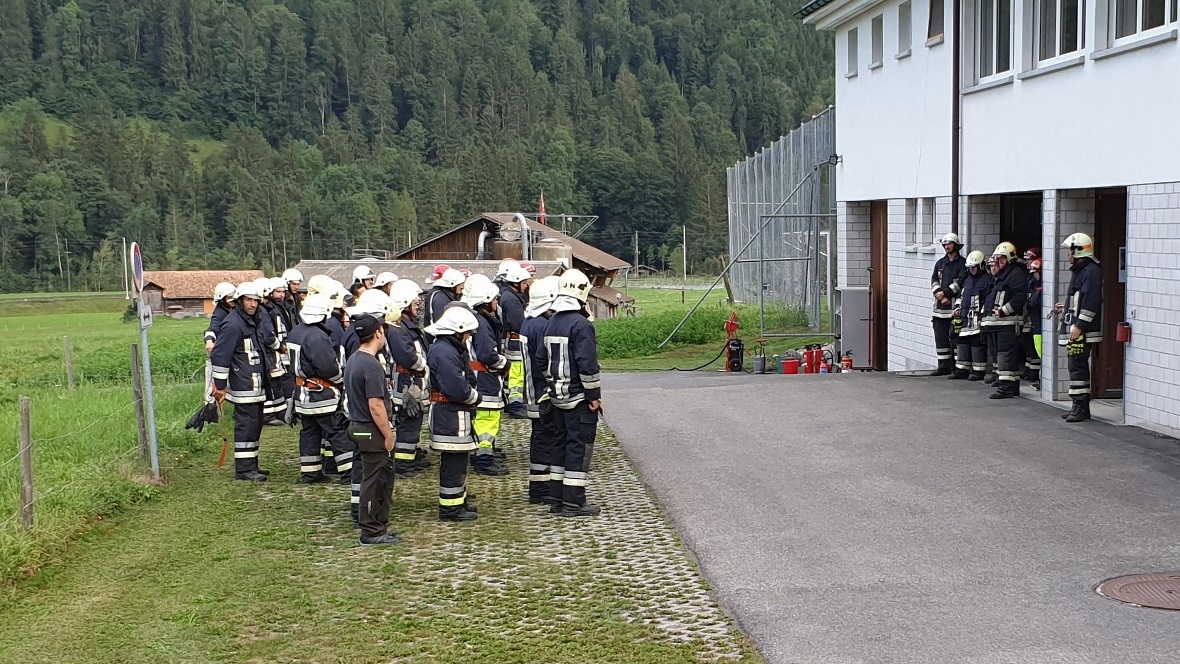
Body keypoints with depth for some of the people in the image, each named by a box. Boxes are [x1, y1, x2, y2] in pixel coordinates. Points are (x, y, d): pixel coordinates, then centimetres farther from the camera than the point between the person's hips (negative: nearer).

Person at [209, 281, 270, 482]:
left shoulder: (252, 321, 16)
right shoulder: (233, 324, -15)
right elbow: (220, 356, -17)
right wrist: (220, 386, -16)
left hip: (256, 386, 10)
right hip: (243, 386, -10)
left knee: (255, 425, 14)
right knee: (246, 424, -8)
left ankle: (251, 465, 22)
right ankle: (243, 469, -4)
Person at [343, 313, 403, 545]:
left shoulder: (353, 360, 10)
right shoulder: (371, 365, -21)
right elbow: (375, 406, -23)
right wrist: (389, 435, -16)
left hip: (358, 426, 10)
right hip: (372, 431, -10)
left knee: (378, 479, 17)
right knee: (376, 480, 0)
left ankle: (377, 526, 25)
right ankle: (372, 531, 7)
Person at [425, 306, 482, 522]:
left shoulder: (453, 350, 15)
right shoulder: (444, 353, -21)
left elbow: (468, 379, 14)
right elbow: (458, 388, -27)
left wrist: (472, 393, -4)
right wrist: (475, 397, -9)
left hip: (454, 413, 11)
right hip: (450, 415, -11)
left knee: (457, 460, 19)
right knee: (453, 462, -5)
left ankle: (458, 501, 30)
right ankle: (450, 507, 0)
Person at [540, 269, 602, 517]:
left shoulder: (551, 324, 9)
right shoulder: (581, 325, -17)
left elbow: (543, 359, 15)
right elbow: (587, 364, -21)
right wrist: (594, 395, -14)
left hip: (558, 397, 8)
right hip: (579, 398, -8)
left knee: (561, 443, 15)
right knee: (579, 446, -3)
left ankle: (557, 498, 19)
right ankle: (573, 502, -2)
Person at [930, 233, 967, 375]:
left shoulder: (962, 263, 1)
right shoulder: (940, 263, 18)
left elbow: (960, 282, -10)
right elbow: (934, 281, 9)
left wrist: (945, 293, -14)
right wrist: (940, 296, -7)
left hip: (955, 305, -6)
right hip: (940, 305, 6)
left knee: (954, 337, -6)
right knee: (940, 336, 5)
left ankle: (956, 367, -3)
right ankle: (943, 366, 11)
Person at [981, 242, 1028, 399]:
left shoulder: (1017, 274, -10)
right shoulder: (1001, 275, 23)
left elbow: (1019, 298, -21)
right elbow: (992, 296, 29)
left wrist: (1002, 311, -22)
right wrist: (987, 310, 15)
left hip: (1008, 322, -11)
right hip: (998, 321, 11)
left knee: (1006, 353, -13)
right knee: (1001, 353, 13)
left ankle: (1006, 388, -15)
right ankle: (1012, 386, 19)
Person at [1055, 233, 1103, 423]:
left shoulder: (1091, 272, -13)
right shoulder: (1078, 271, 20)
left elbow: (1091, 302, -21)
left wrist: (1079, 326, -23)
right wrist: (1065, 308, 21)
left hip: (1083, 331, -10)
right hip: (1074, 329, 10)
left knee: (1077, 366, -11)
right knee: (1076, 366, 12)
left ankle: (1081, 407, -9)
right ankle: (1079, 406, 17)